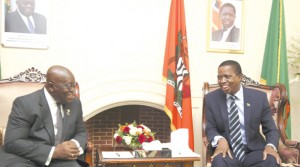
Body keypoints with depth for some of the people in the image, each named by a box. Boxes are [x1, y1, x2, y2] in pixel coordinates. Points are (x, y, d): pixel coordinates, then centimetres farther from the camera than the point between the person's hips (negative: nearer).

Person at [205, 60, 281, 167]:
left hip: (253, 151, 2)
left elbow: (271, 130, 4)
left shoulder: (259, 97, -1)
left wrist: (270, 146, -18)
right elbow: (210, 128, 5)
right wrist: (219, 140, -19)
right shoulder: (211, 99, 0)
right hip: (226, 150, -1)